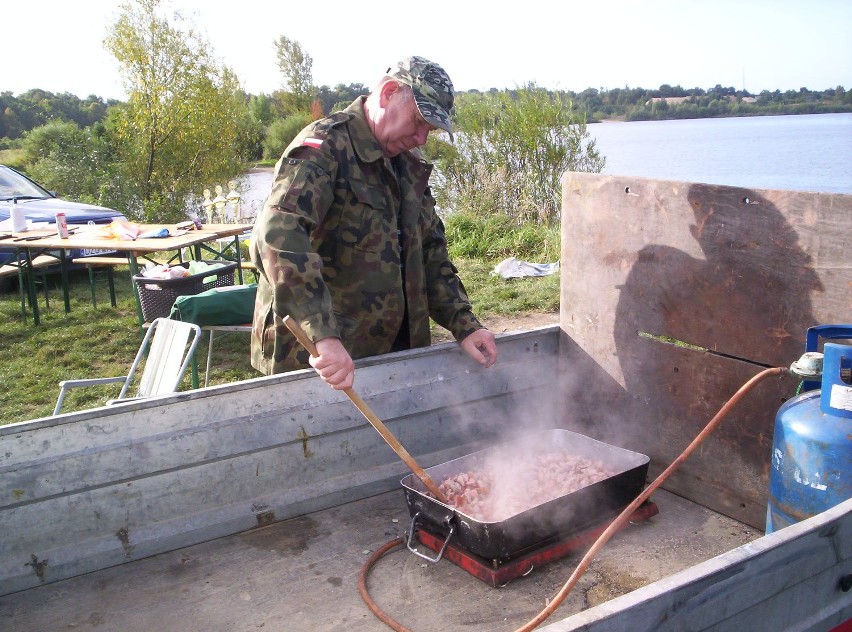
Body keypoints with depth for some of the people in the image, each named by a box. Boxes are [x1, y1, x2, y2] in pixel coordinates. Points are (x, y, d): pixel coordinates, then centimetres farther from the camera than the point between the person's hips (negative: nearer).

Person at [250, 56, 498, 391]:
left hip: (394, 351, 8)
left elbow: (430, 251, 13)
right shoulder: (324, 146, -16)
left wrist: (464, 324, 1)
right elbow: (278, 235, -32)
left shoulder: (410, 166, 11)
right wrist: (323, 334, -40)